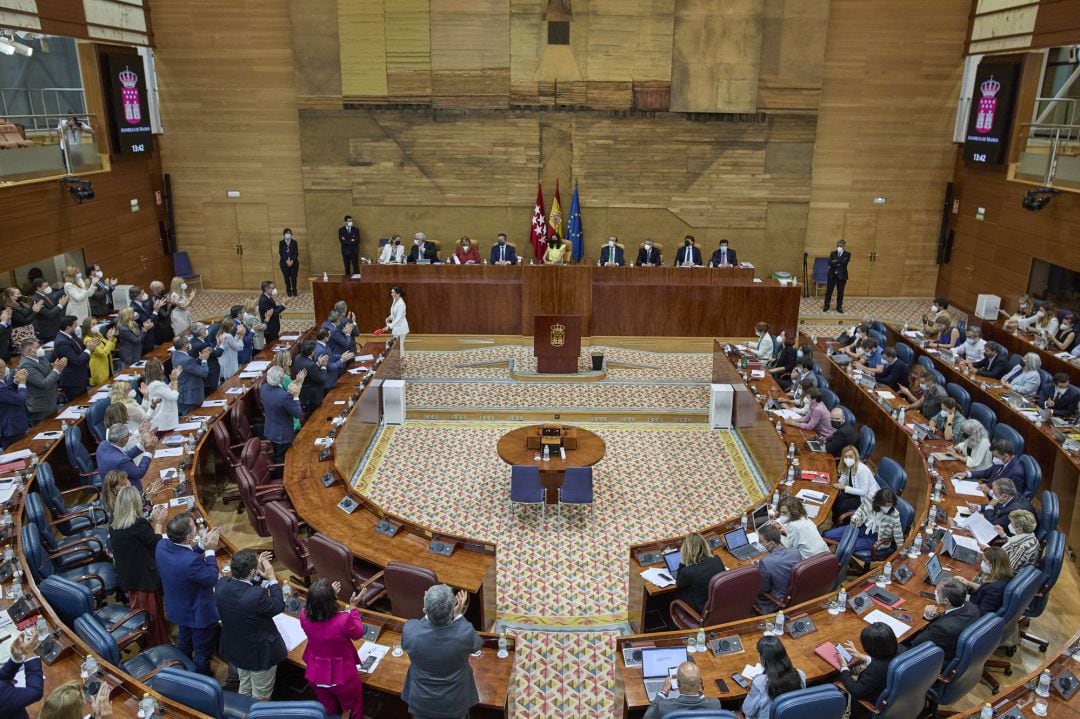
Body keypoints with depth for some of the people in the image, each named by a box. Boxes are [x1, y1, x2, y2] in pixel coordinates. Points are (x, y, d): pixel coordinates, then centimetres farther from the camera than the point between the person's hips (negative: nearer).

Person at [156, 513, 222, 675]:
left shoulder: (161, 546, -18)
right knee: (203, 652, 18)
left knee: (184, 643, 33)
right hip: (198, 613, -8)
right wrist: (209, 551, -21)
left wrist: (201, 545, -6)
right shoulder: (191, 561, -42)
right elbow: (212, 579, -25)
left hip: (178, 608, 8)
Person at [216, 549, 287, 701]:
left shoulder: (222, 584, -19)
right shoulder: (257, 595, -38)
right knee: (261, 698, 18)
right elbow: (279, 606, -18)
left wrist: (258, 572, -4)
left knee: (244, 690, 32)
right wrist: (272, 578, -13)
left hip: (236, 649, 7)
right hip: (260, 653, -7)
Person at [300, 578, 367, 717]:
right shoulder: (343, 620, -35)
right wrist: (353, 607, -6)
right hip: (341, 675, -4)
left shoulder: (304, 615, -22)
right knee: (352, 710, 26)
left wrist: (323, 597, 7)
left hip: (316, 674, 4)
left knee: (328, 711, 30)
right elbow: (358, 634, -12)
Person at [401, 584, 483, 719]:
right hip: (455, 704, 0)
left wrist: (427, 615, -3)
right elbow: (477, 643, -6)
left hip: (421, 703, 0)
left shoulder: (410, 630, -29)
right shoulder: (465, 632, -31)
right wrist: (458, 616, -5)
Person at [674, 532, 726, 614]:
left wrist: (682, 564, -6)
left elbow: (678, 584, -3)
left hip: (703, 610, -5)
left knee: (680, 592, 17)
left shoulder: (688, 571, -27)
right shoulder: (717, 560, -14)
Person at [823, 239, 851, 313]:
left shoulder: (847, 254, 2)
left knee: (840, 292, 4)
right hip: (832, 275, 1)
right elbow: (830, 263, -9)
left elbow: (844, 262, -16)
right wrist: (838, 263, -19)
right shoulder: (833, 253, 5)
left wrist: (835, 261, -14)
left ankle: (839, 307, 14)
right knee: (829, 291, 2)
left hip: (842, 276, -1)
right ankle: (826, 306, 12)